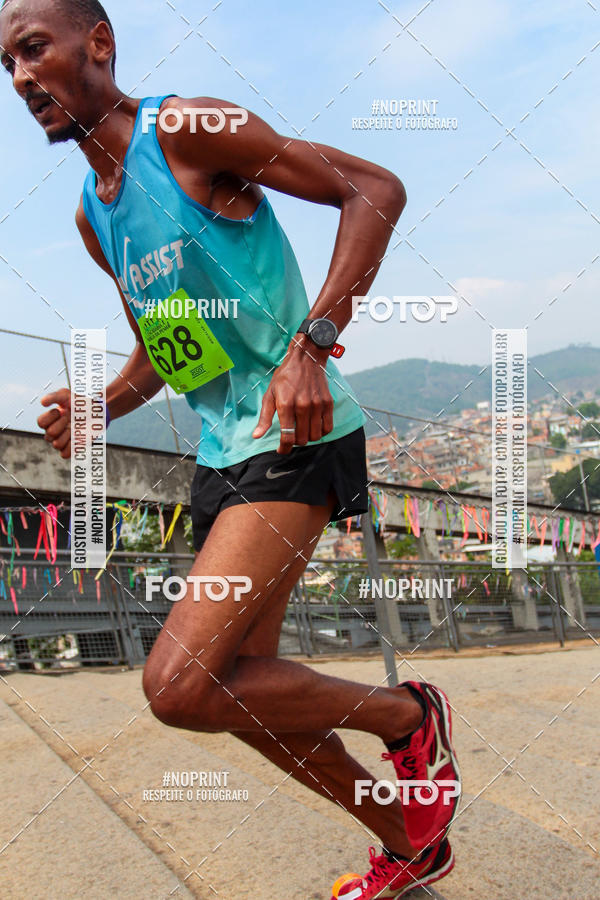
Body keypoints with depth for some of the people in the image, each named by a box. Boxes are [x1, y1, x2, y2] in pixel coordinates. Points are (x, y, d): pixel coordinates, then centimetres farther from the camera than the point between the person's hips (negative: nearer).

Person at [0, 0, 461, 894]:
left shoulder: (187, 129, -8)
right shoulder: (92, 216, 16)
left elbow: (376, 190, -13)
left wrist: (311, 346, -24)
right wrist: (99, 407, 3)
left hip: (295, 434, -9)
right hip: (221, 452, 9)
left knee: (180, 684, -19)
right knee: (241, 692, 13)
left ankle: (410, 714, 6)